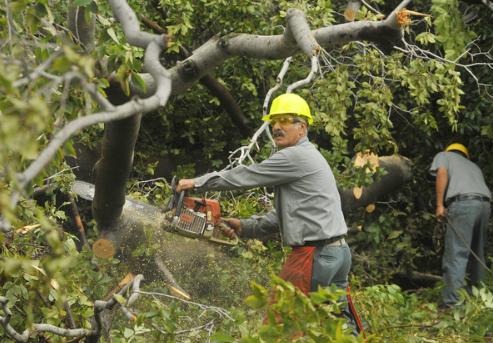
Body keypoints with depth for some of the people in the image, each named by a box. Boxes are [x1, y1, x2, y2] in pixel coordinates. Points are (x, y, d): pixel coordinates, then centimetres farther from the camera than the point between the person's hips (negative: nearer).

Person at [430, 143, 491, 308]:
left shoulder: (444, 156, 23)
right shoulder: (473, 166, 37)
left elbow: (442, 173, 2)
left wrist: (440, 205, -1)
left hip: (463, 203, -5)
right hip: (484, 203, 6)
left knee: (456, 254, -10)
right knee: (477, 254, 15)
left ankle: (452, 301, -18)